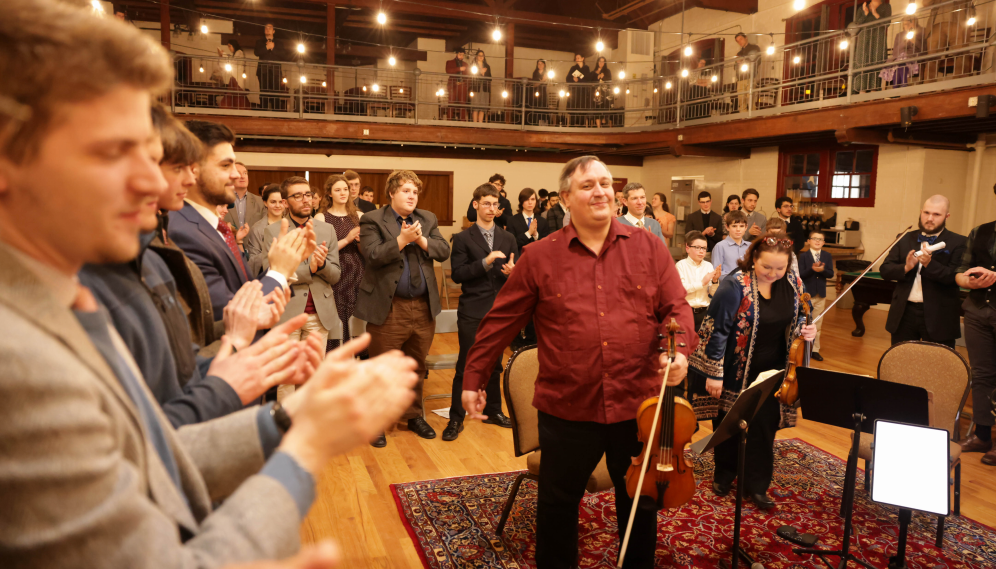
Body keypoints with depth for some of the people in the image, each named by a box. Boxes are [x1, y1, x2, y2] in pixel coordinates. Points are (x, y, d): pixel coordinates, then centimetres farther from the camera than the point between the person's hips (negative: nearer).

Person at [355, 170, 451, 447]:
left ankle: (414, 415, 33)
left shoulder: (428, 219, 12)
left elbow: (444, 251, 1)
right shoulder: (372, 221, -2)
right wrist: (402, 240, -20)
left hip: (423, 307, 5)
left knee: (416, 367, 17)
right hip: (388, 308, -4)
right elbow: (373, 255, -16)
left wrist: (421, 239, -14)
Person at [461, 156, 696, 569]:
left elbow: (676, 307, 2)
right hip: (567, 407, -1)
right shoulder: (540, 257, -3)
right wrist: (473, 379, 1)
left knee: (639, 503, 22)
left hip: (638, 403, 2)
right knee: (557, 504, 17)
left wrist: (680, 349, -17)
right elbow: (501, 322, 0)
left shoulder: (648, 246, 1)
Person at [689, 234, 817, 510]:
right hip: (734, 369, -4)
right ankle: (724, 474, 36)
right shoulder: (735, 285, -22)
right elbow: (717, 330, -20)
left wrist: (803, 329, -10)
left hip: (771, 371, 4)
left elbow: (795, 317, 13)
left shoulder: (793, 283, -5)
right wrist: (714, 374, -20)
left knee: (764, 426, 8)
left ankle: (756, 485, 25)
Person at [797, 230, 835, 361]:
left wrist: (822, 270, -22)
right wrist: (812, 269, -27)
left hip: (821, 294, 3)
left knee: (817, 323, 10)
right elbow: (801, 274, -12)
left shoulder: (827, 256, 5)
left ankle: (815, 349, 18)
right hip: (807, 294, -3)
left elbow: (831, 274, -3)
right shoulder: (803, 256, -5)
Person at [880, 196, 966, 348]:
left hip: (938, 317, -3)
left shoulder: (958, 243, -2)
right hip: (904, 313, 3)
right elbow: (885, 270, 4)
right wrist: (905, 267, -15)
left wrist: (929, 264, -26)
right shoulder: (906, 239, 9)